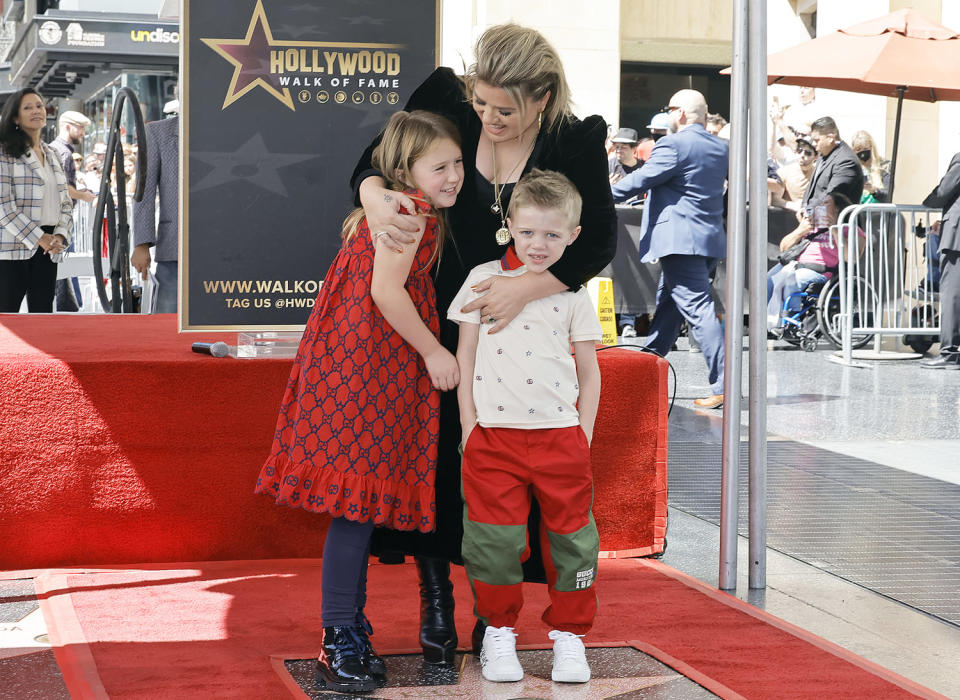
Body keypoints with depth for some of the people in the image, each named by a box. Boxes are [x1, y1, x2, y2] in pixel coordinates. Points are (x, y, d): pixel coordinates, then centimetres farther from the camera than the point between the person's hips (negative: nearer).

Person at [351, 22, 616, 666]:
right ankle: (436, 596, 16)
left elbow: (599, 241, -14)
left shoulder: (577, 141, -14)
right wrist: (375, 196, -30)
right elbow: (376, 160, -5)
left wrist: (526, 287, -27)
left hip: (521, 322, -1)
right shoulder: (448, 101, -11)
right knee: (436, 450, 1)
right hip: (440, 316, 1)